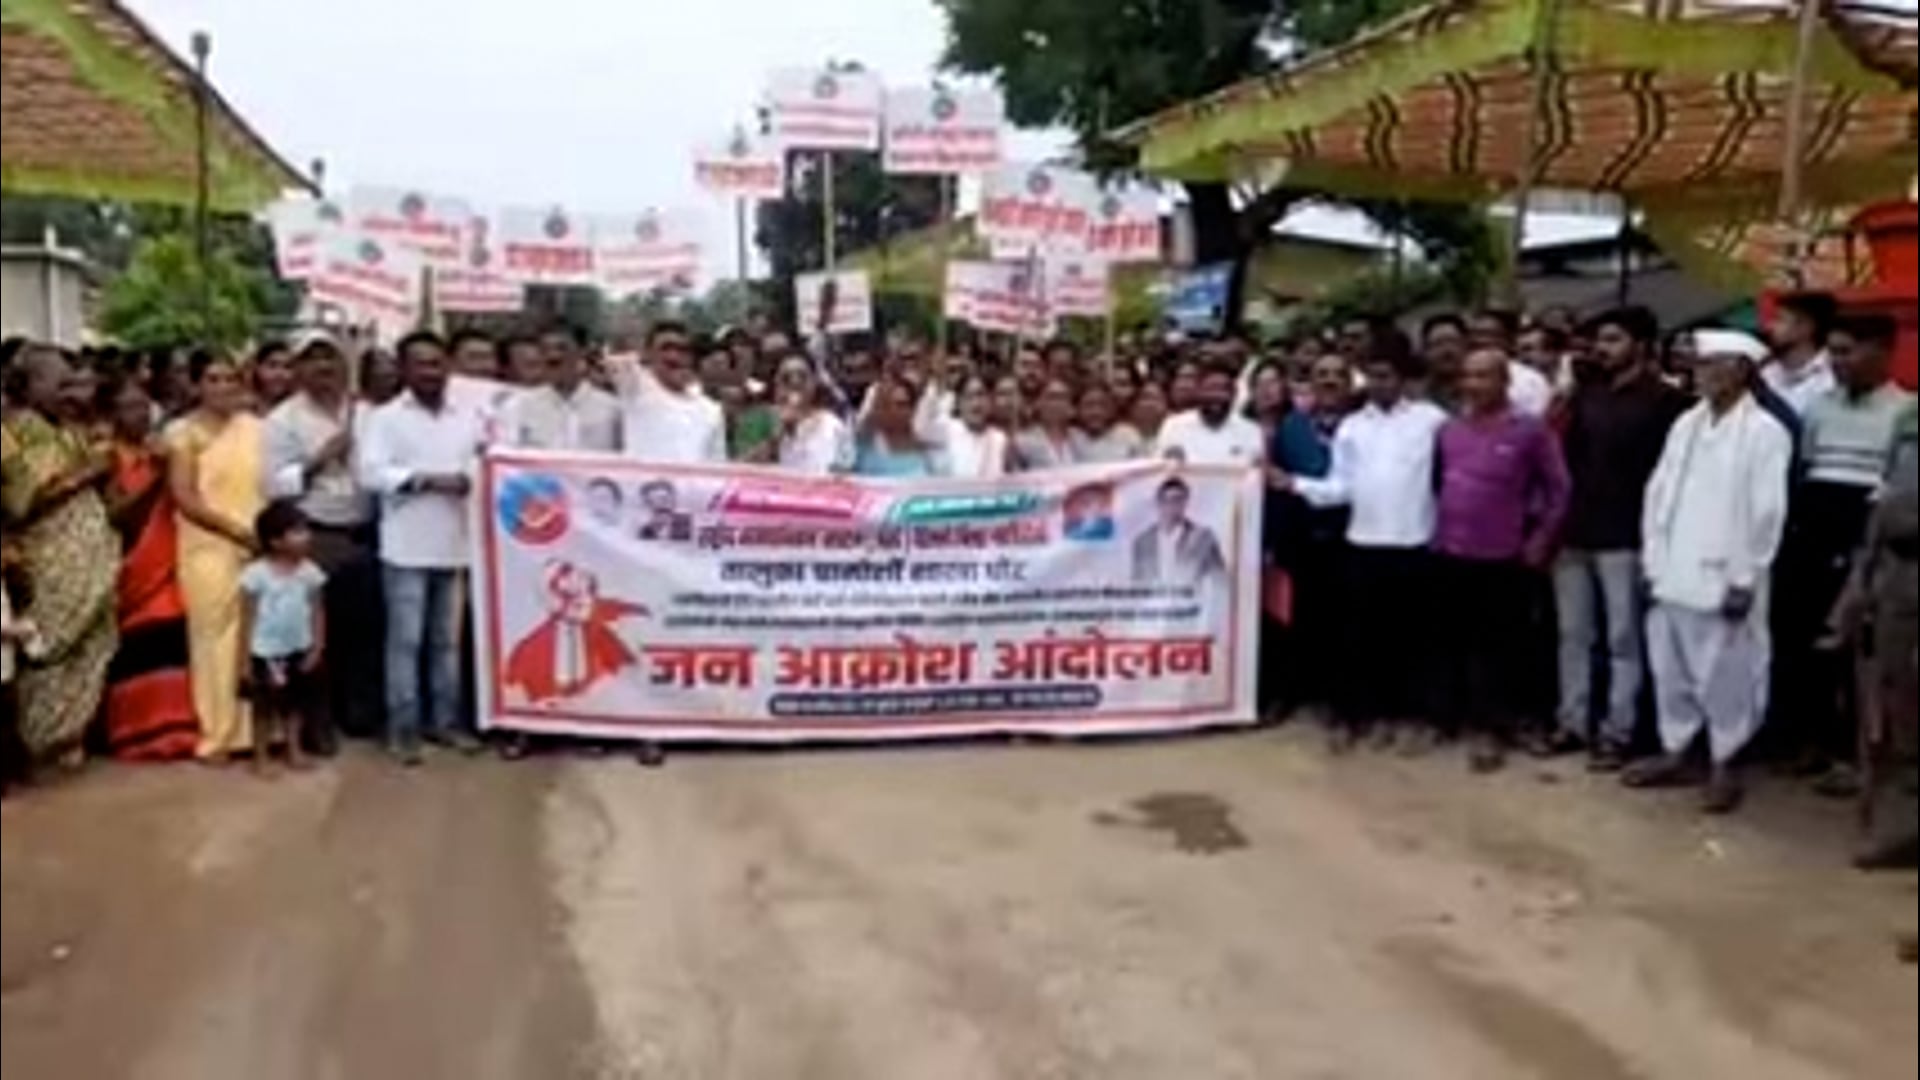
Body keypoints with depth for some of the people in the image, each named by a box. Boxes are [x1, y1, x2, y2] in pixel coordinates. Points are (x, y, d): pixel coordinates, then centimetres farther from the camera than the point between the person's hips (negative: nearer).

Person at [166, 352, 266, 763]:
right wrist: (237, 530, -14)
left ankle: (258, 727, 14)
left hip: (259, 546, 3)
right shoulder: (183, 432, -1)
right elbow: (184, 499, -7)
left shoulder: (254, 426, 9)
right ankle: (218, 735, 9)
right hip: (210, 549, -3)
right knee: (216, 640, 1)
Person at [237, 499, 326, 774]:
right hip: (265, 652, -4)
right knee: (264, 706, 7)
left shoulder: (310, 572, -4)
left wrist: (317, 648, -2)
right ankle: (261, 757, 19)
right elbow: (247, 618, -10)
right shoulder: (256, 574, -15)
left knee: (296, 702, 14)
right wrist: (246, 659, -9)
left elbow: (317, 612, 3)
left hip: (298, 651, 4)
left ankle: (294, 751, 28)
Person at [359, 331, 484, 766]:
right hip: (406, 548, -4)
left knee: (448, 640, 11)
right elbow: (370, 472, -12)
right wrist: (428, 480, -16)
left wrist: (470, 478, -12)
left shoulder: (467, 419, 13)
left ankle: (445, 720, 20)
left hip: (455, 546, 4)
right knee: (406, 640, -1)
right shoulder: (386, 418, 0)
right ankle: (403, 727, 6)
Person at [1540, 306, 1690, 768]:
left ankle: (1617, 732, 9)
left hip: (1624, 535, -6)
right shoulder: (1586, 393, 12)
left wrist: (1645, 519, -9)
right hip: (1575, 531, 6)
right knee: (1574, 634, 11)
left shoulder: (1664, 400, -6)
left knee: (1622, 638, 2)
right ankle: (1572, 723, 21)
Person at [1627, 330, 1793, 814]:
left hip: (1723, 579, -5)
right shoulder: (1685, 424, 10)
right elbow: (1658, 493, 10)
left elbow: (1767, 512, -10)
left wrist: (1743, 579, -13)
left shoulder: (1765, 432, -7)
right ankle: (1673, 754, 25)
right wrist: (1654, 563, 4)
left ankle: (1724, 766, 16)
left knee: (1725, 675, 4)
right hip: (1674, 575, 5)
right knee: (1671, 670, 12)